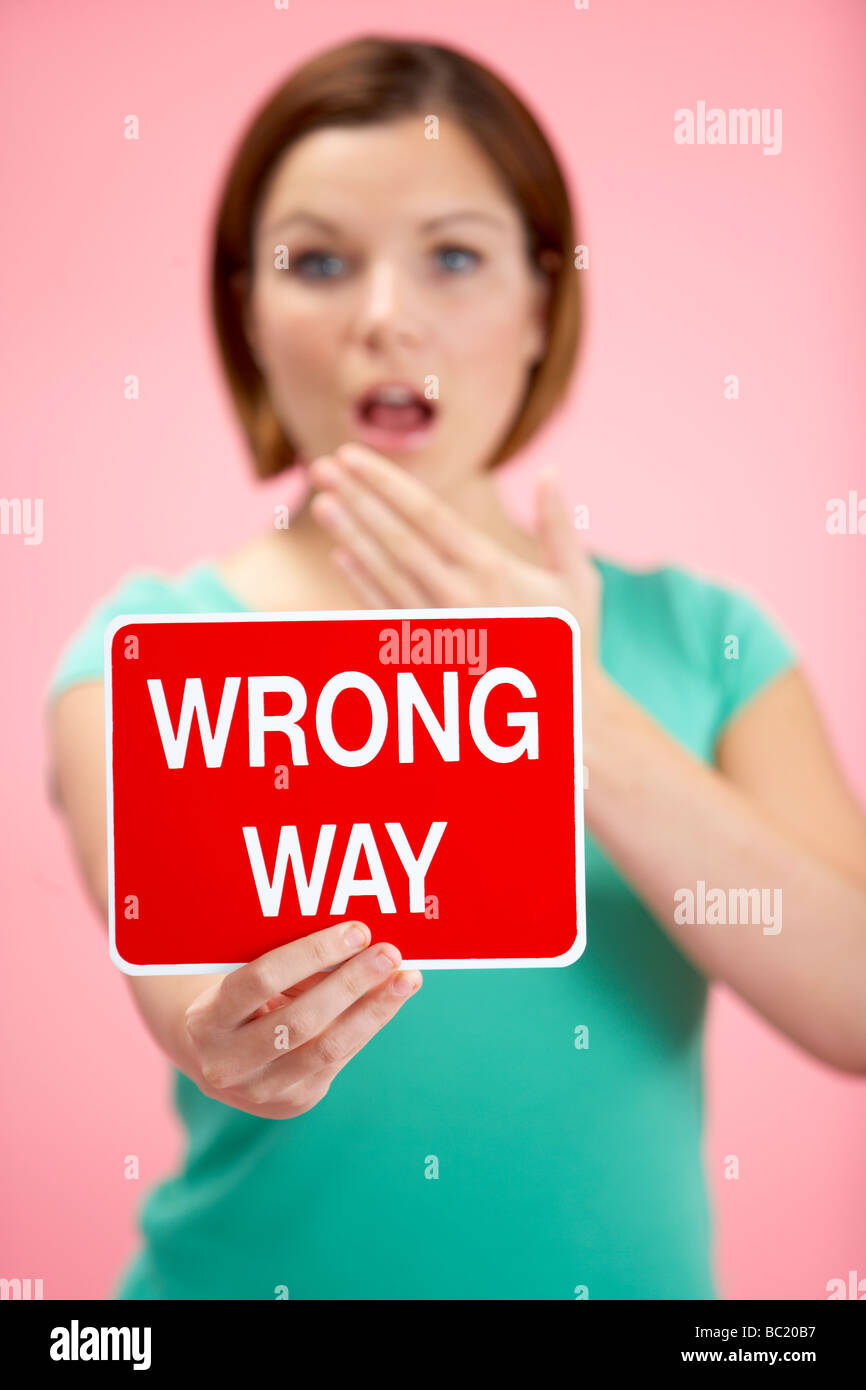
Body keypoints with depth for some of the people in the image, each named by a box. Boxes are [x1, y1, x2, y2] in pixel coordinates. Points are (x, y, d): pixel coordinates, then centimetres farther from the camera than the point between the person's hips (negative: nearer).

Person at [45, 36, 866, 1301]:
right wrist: (232, 1030, -46)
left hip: (626, 1270, 2)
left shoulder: (700, 640, -3)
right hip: (259, 1275, -1)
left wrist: (583, 722, -25)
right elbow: (182, 973, -25)